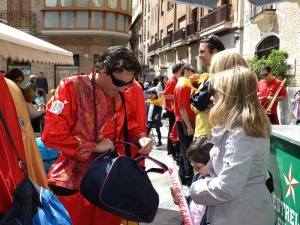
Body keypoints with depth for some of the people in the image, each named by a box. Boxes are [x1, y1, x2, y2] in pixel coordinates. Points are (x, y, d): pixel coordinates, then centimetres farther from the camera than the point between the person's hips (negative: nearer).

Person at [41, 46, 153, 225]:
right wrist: (95, 146, -19)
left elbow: (128, 124, 15)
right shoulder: (71, 87, -15)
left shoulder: (119, 96, 4)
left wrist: (141, 137, -8)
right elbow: (52, 134, -21)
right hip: (73, 185, -5)